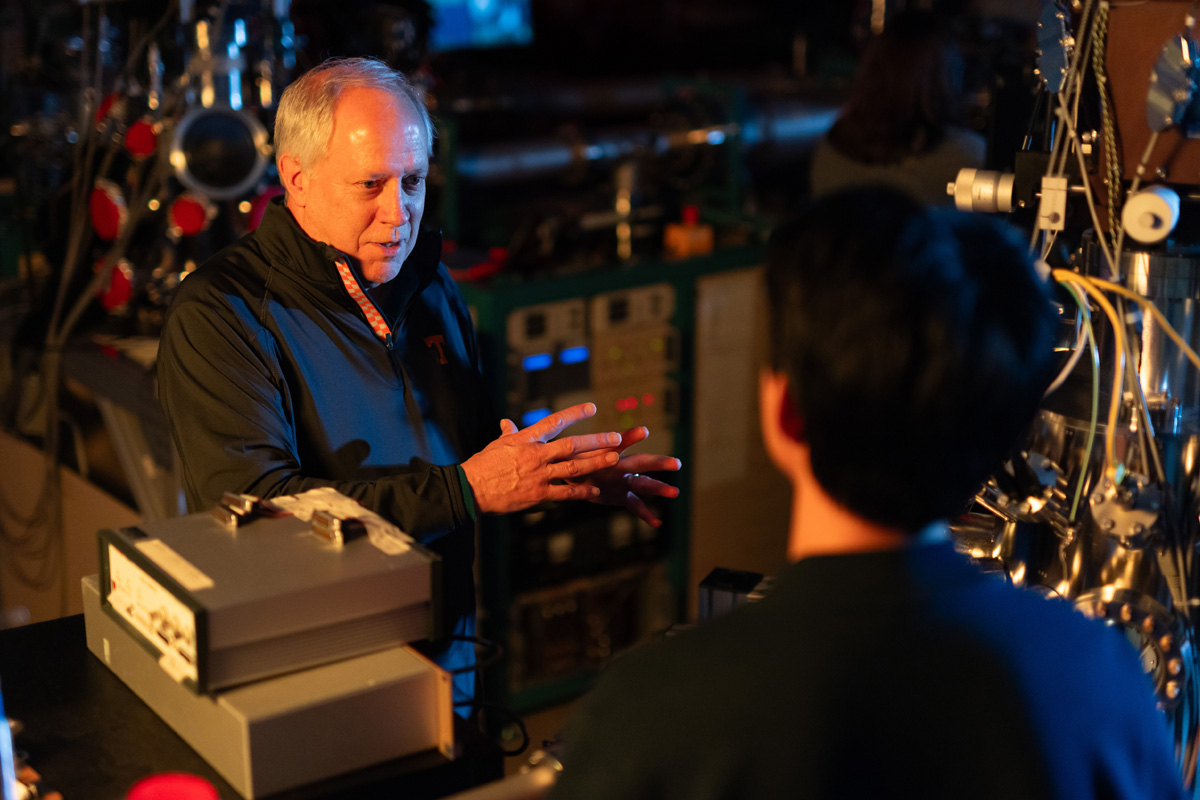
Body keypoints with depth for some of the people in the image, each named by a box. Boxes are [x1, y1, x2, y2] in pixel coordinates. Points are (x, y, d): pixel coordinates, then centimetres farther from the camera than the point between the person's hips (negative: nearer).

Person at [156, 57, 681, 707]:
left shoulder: (429, 284, 16)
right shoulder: (217, 317, -8)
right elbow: (257, 509, -20)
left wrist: (573, 473, 1)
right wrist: (466, 490, -22)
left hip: (458, 649, 7)